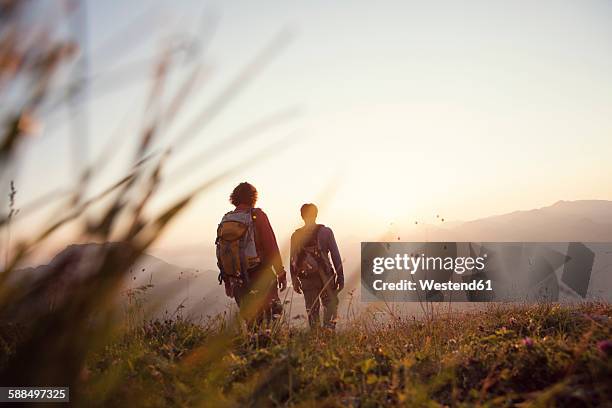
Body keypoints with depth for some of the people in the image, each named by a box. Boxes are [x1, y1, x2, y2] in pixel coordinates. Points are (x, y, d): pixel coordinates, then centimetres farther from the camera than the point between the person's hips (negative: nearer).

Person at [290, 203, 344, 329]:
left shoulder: (296, 236, 2)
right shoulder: (326, 232, -3)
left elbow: (293, 260, 5)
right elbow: (336, 256, -4)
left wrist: (295, 281, 12)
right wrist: (340, 276, 2)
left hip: (306, 280, 2)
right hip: (325, 278, -2)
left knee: (312, 310, 12)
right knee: (331, 307, 8)